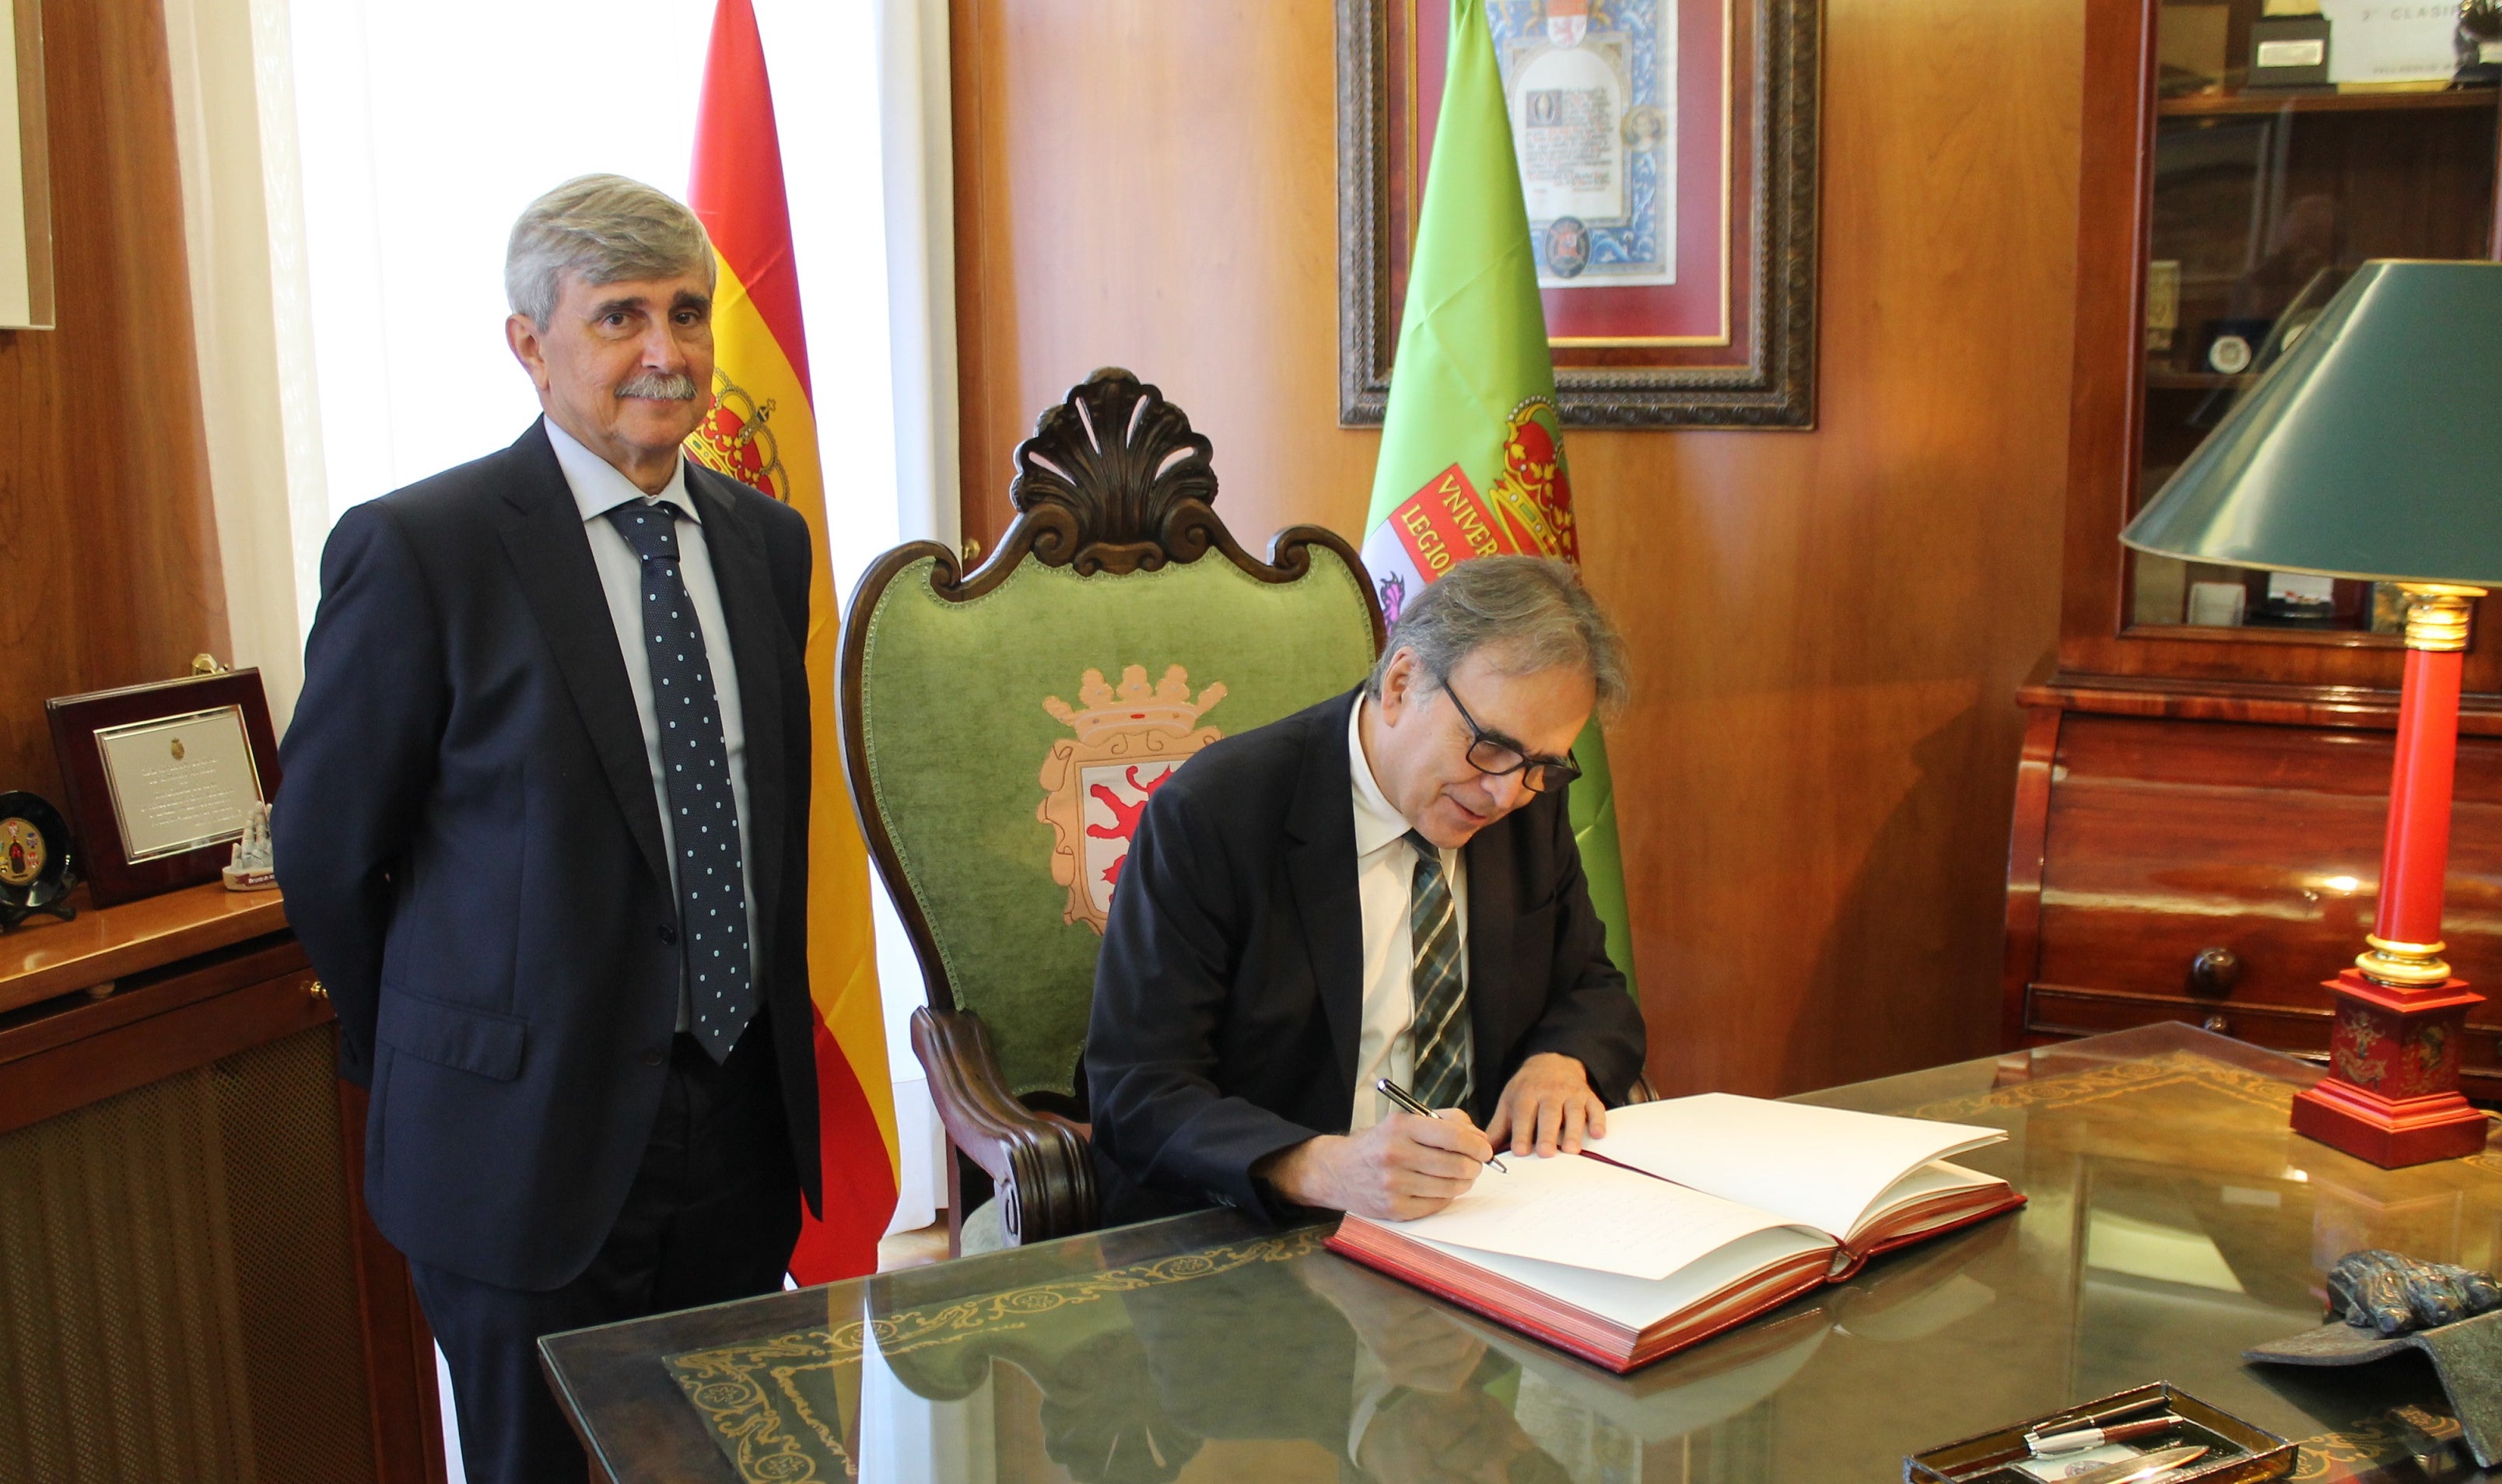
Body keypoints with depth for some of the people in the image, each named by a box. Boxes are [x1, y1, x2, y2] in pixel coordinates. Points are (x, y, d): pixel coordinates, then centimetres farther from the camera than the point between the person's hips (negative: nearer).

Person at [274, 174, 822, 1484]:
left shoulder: (765, 538, 6)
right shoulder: (417, 550, -12)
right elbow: (325, 850, -4)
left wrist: (770, 1027, 12)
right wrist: (429, 1068, 5)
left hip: (747, 1127, 5)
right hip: (525, 1133, -4)